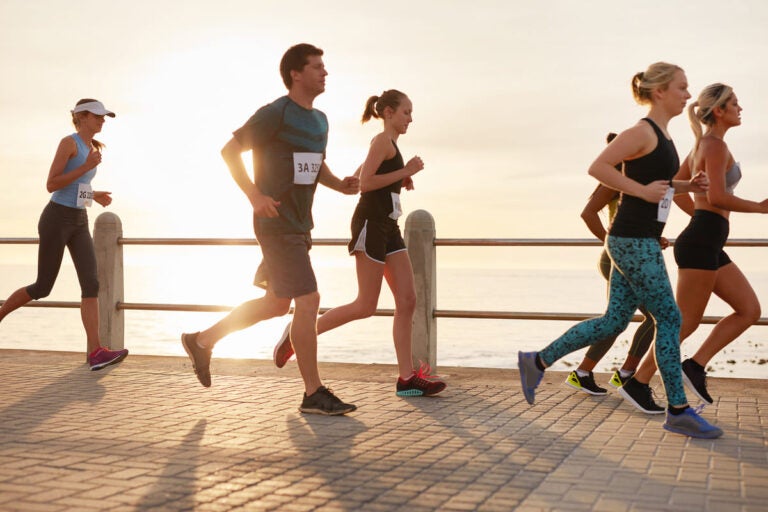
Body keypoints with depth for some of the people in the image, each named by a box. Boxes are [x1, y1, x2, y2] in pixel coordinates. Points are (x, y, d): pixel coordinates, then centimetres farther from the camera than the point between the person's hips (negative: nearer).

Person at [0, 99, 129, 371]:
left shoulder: (92, 148, 16)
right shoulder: (68, 142, -11)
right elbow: (51, 186, -17)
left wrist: (94, 195, 15)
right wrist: (87, 168, -21)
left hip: (78, 223, 7)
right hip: (55, 219, -7)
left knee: (91, 283, -11)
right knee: (43, 288, 2)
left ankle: (96, 353, -19)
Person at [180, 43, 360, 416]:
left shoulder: (319, 120, 14)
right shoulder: (275, 114, -11)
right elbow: (229, 151, -10)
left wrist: (341, 185, 4)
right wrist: (255, 196, -20)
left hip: (300, 226, 10)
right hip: (278, 225, -10)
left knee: (277, 304, 16)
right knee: (308, 302, -11)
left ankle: (202, 341, 32)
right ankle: (313, 394, -1)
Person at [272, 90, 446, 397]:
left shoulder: (387, 145, 23)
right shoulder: (383, 140, -6)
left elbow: (354, 179, 27)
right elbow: (364, 183, -17)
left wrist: (400, 179, 17)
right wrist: (405, 171, -12)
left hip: (387, 228, 10)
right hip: (371, 224, -10)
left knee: (407, 300, 0)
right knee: (365, 306, -8)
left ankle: (407, 378, -2)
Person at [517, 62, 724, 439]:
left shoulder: (662, 135, 16)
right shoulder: (643, 132, -12)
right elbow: (597, 167, -20)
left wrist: (687, 186, 12)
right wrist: (642, 190, -20)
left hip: (640, 241, 10)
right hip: (633, 241, -10)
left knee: (614, 321, 10)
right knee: (668, 318, -4)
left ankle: (538, 362, 17)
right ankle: (678, 411, 5)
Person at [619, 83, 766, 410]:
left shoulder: (702, 145, 18)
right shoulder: (716, 145, -10)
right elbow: (717, 197, -21)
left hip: (706, 245, 10)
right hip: (701, 244, -10)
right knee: (686, 321, -3)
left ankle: (696, 365, 5)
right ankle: (638, 383, 6)